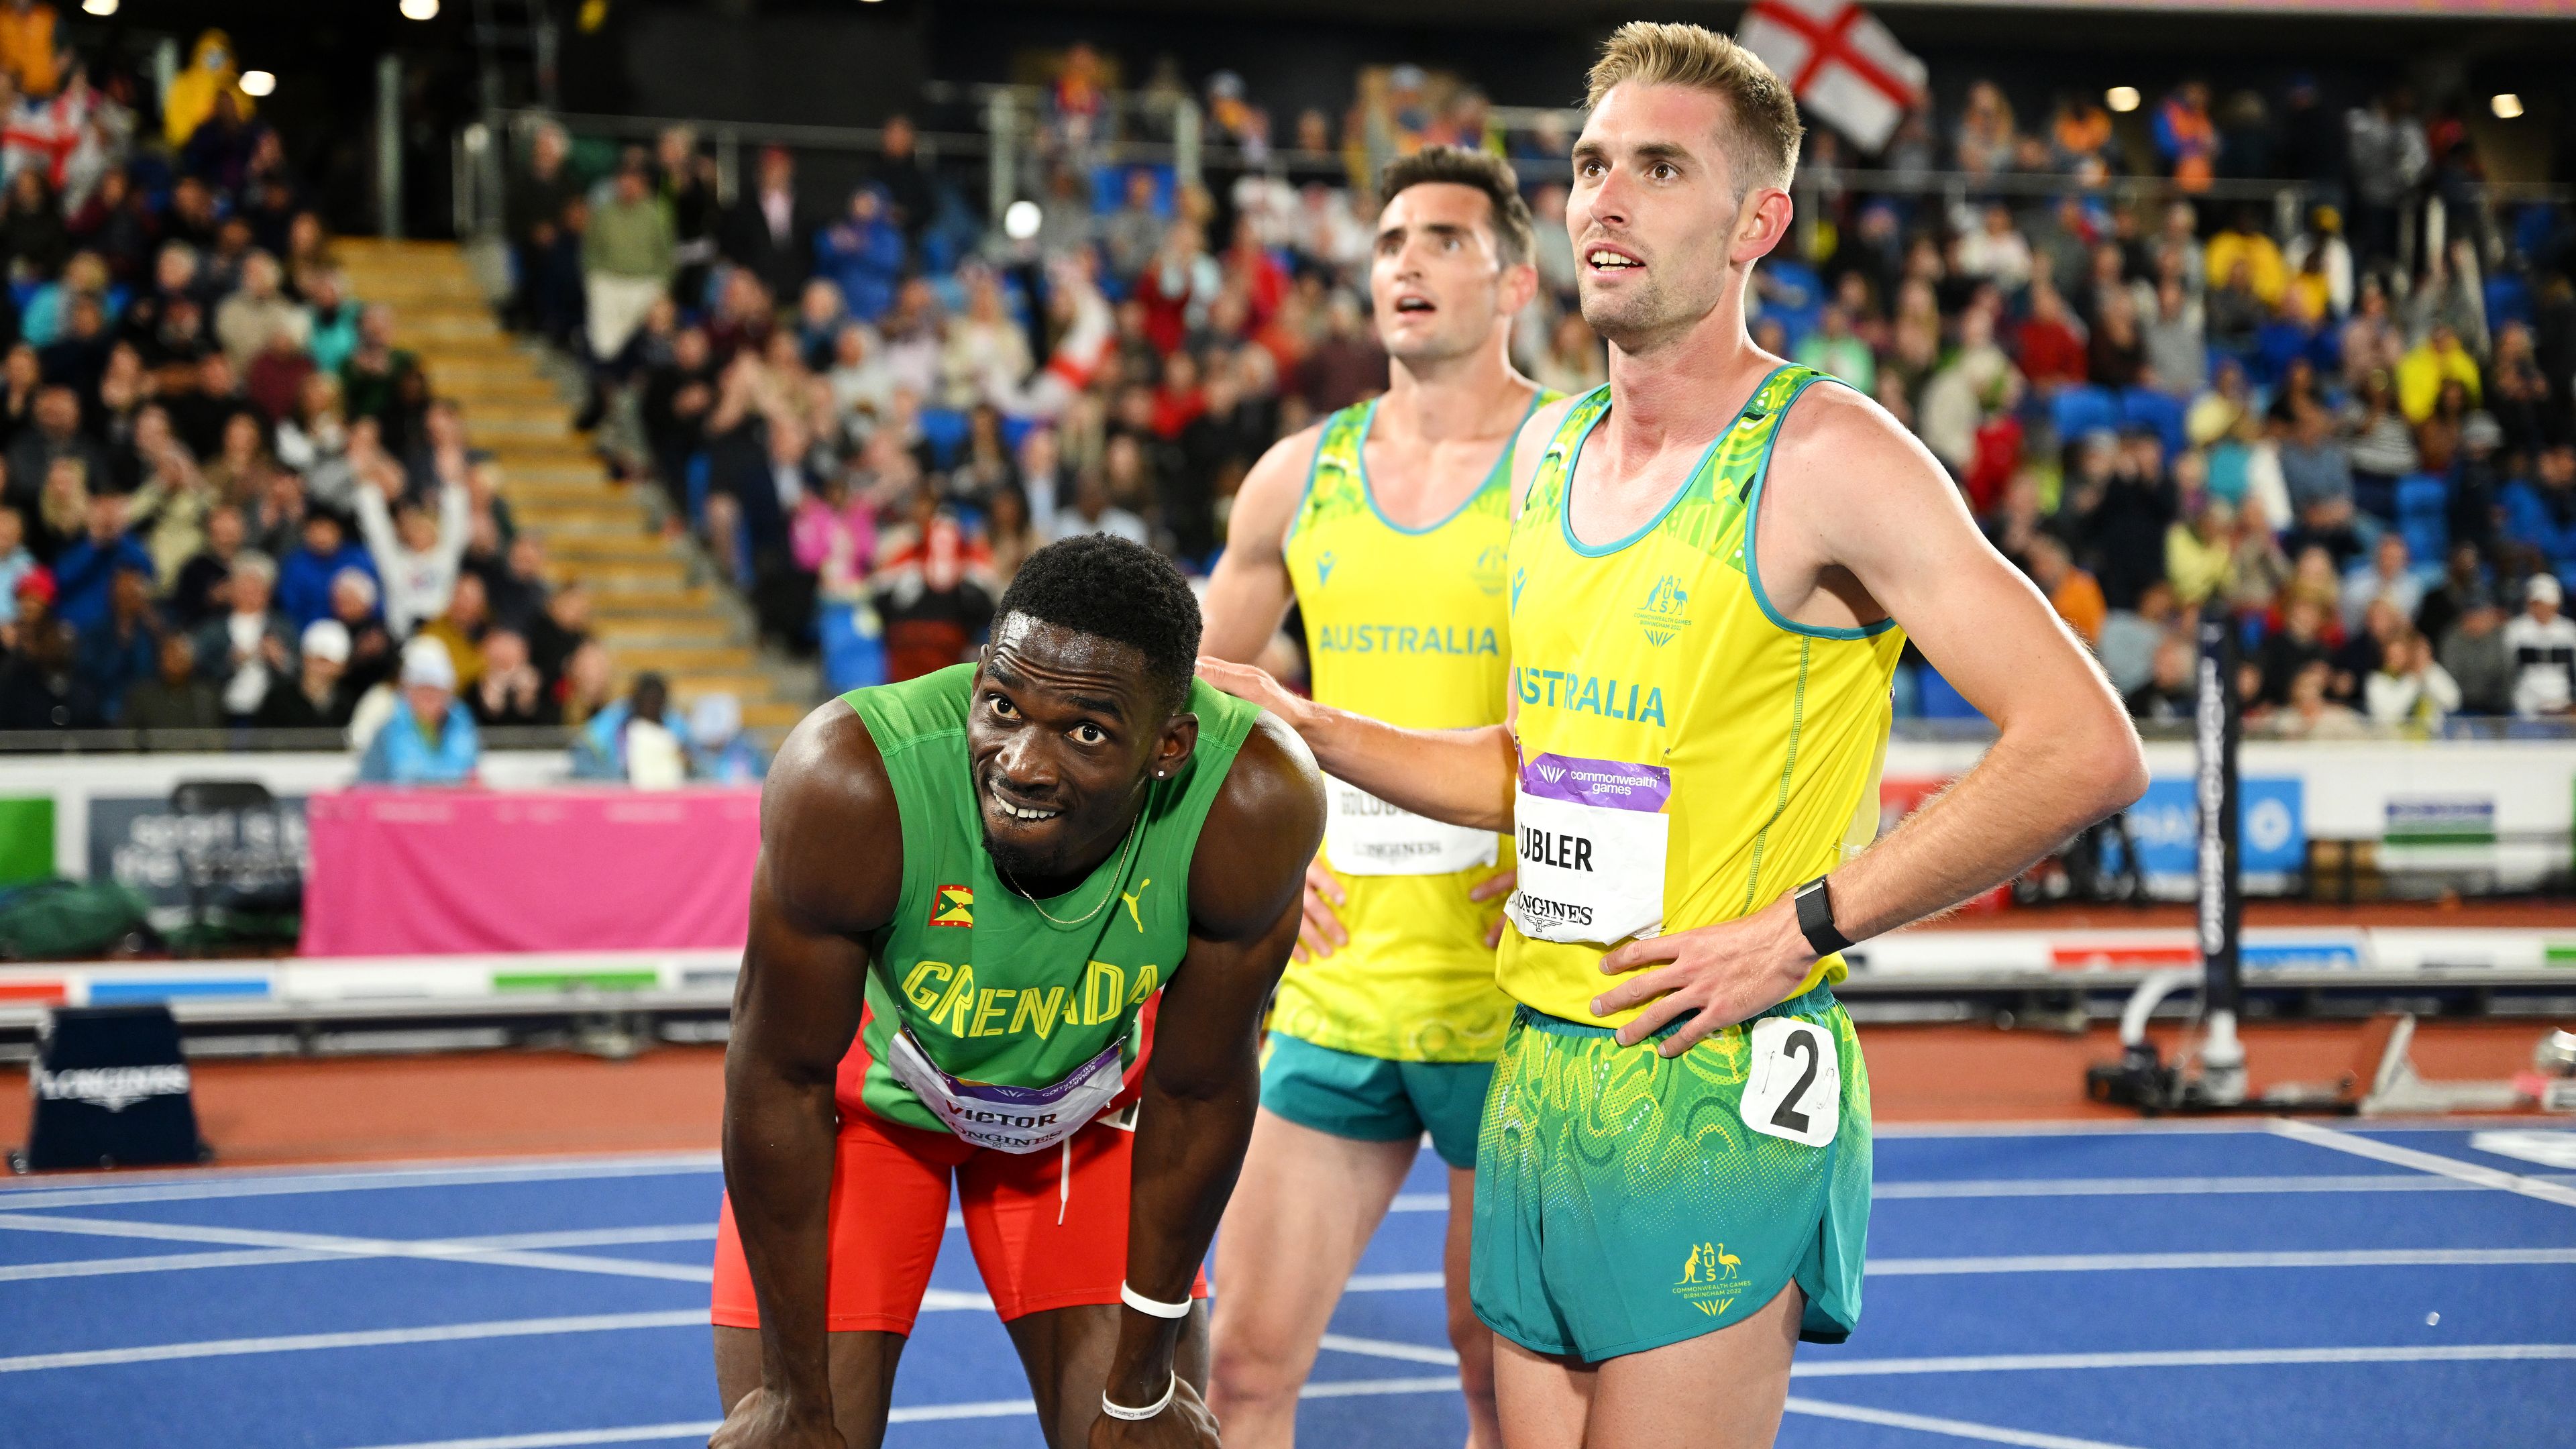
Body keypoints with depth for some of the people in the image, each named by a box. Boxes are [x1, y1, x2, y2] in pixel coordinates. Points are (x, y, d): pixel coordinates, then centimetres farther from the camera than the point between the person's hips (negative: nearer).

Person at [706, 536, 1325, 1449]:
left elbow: (1198, 1093, -18)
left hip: (1091, 1097, 2)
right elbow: (782, 1079, -24)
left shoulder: (1257, 803, -32)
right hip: (870, 1080, -1)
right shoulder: (849, 783, -37)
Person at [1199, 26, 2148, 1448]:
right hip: (1535, 1068, 7)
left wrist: (1803, 929, -16)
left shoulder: (1824, 458, -12)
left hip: (1717, 1081, -7)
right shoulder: (1547, 450, 12)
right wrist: (1308, 732, 13)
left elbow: (2086, 749, -18)